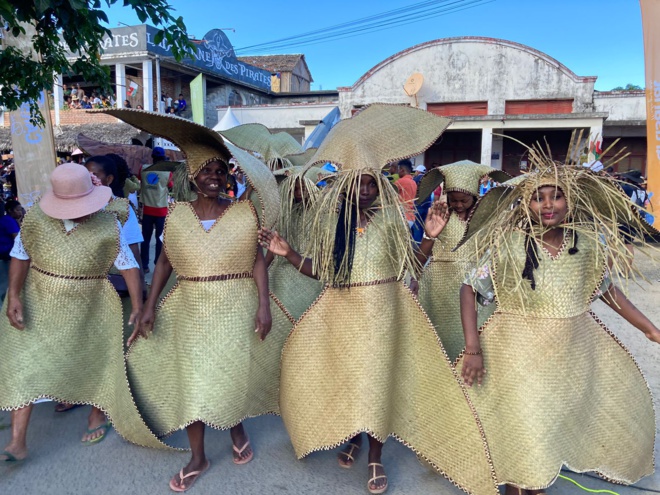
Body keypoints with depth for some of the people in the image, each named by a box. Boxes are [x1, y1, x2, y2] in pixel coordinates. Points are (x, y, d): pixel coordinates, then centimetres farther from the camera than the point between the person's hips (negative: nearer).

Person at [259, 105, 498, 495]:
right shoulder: (331, 218, 0)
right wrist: (286, 252, -6)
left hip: (381, 310, -1)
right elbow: (318, 269, 3)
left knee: (376, 378, 3)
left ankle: (376, 459, 22)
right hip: (341, 311, 2)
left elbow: (411, 263, -1)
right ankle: (352, 437, 39)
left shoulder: (389, 216, -3)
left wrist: (431, 236, -14)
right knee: (341, 375, 11)